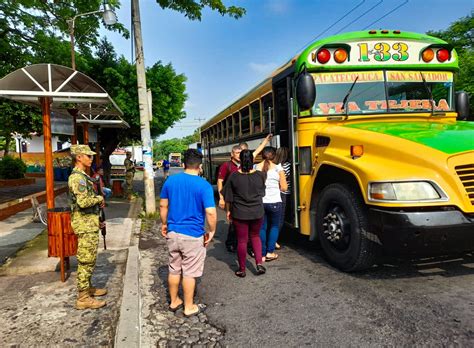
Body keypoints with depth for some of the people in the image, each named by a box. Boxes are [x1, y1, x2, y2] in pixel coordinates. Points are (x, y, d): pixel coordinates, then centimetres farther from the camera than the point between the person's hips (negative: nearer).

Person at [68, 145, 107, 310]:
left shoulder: (83, 176, 14)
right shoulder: (77, 177, -18)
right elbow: (83, 202, -29)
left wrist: (97, 201, 12)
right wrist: (98, 198, -13)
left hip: (89, 222, 10)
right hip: (85, 224, -10)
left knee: (89, 259, 19)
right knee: (86, 260, -4)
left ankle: (87, 288, 31)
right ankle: (83, 298, 4)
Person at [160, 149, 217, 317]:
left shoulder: (170, 180, -1)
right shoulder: (204, 185, -15)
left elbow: (163, 205, 6)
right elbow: (210, 212, -20)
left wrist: (164, 224, 19)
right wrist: (211, 231, -5)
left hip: (173, 233, 5)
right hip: (193, 235, -5)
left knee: (174, 269, 19)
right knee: (189, 272, 9)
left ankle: (174, 302, 35)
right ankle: (189, 307, 23)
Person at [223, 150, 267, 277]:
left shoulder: (234, 176, -11)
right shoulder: (260, 175, -6)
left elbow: (228, 197, -5)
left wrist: (228, 211, 7)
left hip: (239, 214, -2)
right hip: (257, 213, 2)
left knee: (242, 241, 9)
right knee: (255, 237, 22)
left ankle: (242, 270, 20)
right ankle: (259, 264, 12)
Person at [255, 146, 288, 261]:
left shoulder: (256, 168, -1)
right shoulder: (278, 168, -6)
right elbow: (284, 187, -4)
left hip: (260, 202, 2)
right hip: (274, 202, -2)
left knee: (262, 227, 13)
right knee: (274, 226, 17)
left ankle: (262, 254, 15)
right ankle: (270, 252, 11)